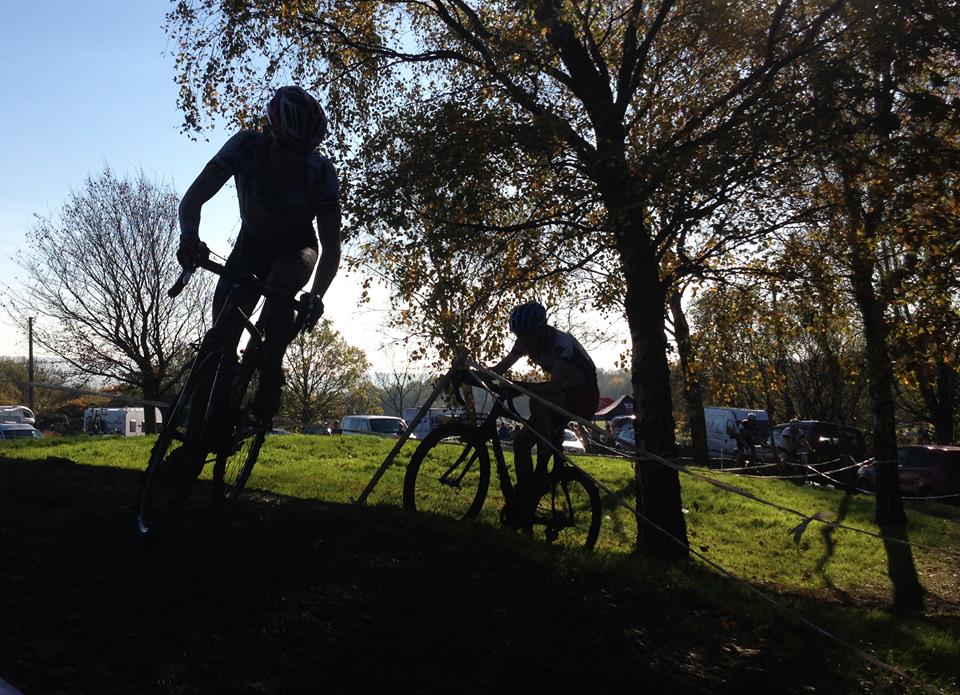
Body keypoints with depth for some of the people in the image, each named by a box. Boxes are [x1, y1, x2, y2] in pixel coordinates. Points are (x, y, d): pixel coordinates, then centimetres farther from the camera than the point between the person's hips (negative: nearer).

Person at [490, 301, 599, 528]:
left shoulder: (561, 343, -29)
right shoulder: (527, 341, -5)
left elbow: (554, 386, -43)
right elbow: (500, 368, -1)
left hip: (585, 397, -8)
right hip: (561, 398, 8)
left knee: (537, 400, -36)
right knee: (520, 440, -6)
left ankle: (542, 473, -26)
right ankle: (523, 507, 4)